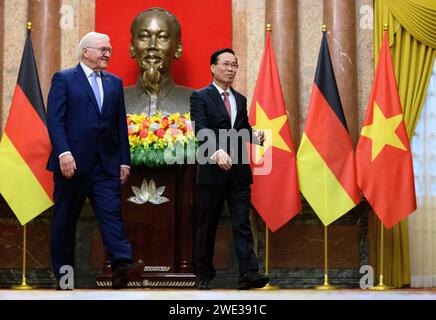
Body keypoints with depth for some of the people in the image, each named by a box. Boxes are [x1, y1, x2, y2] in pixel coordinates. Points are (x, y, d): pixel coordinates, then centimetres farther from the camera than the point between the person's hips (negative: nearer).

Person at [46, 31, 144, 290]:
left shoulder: (115, 83, 16)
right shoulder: (64, 79, 1)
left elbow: (121, 124, 14)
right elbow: (55, 120, -7)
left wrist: (124, 160, 8)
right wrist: (63, 153, -20)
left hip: (106, 164, 3)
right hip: (73, 162, -3)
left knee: (112, 213, -10)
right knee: (65, 219, 5)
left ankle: (122, 268, -20)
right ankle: (63, 273, 15)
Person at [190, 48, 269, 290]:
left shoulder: (240, 100, 16)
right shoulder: (201, 97, -2)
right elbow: (201, 131, -16)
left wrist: (255, 135, -5)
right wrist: (217, 151, -33)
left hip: (239, 171, 4)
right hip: (212, 171, -4)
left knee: (242, 224, -4)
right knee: (208, 226, 5)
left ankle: (248, 274, -10)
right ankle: (204, 276, 14)